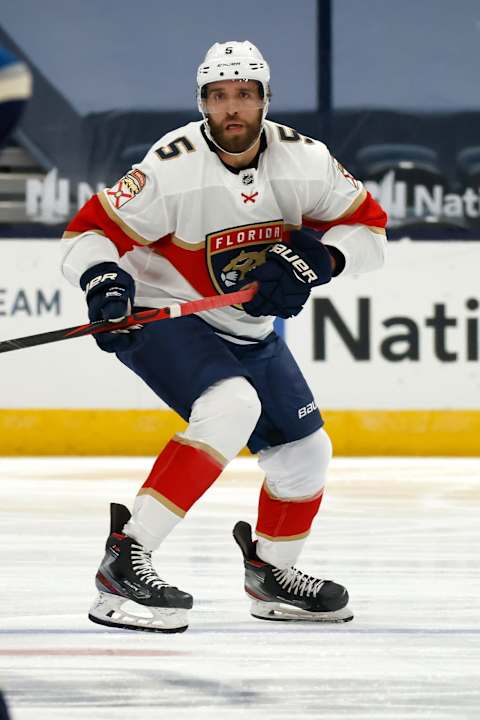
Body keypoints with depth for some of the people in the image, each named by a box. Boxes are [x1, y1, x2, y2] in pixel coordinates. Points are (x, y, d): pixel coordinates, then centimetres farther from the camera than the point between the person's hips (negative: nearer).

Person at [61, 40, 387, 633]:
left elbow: (368, 229, 0)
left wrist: (319, 259, -18)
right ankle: (124, 559, -36)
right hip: (161, 317, -7)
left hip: (247, 331, 7)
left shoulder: (303, 158, -9)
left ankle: (270, 573, 39)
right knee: (232, 407, -32)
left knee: (305, 451, 11)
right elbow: (89, 232, -20)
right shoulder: (173, 165, -24)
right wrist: (104, 281, -40)